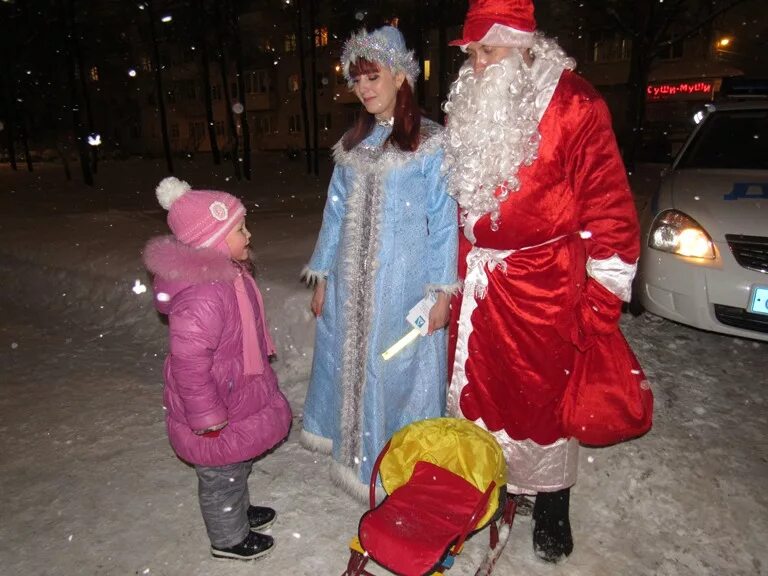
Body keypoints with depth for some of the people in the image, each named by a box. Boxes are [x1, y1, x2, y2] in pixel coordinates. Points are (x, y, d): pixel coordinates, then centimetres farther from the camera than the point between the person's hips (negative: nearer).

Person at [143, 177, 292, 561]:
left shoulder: (228, 272, -2)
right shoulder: (201, 298, -35)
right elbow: (189, 363, -32)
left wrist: (258, 375, 23)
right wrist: (208, 418, -22)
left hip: (238, 392, 9)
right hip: (221, 410, -9)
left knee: (237, 466, 30)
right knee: (222, 475, 16)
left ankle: (239, 512, 54)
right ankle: (229, 539, 39)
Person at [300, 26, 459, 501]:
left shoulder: (430, 142, -6)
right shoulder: (352, 145, 11)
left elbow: (443, 219, -8)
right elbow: (337, 214, 13)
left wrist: (442, 290, -13)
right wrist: (322, 278, 12)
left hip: (404, 283, -5)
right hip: (351, 283, 6)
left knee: (401, 370, 4)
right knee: (351, 364, 16)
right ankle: (357, 452, 38)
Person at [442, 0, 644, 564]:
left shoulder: (573, 104, -10)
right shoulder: (468, 106, 8)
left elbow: (609, 204, -11)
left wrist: (604, 294, -12)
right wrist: (450, 274, 16)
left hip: (545, 285, -5)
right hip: (477, 284, 6)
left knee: (547, 395, 8)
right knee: (477, 387, 15)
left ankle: (552, 507, 33)